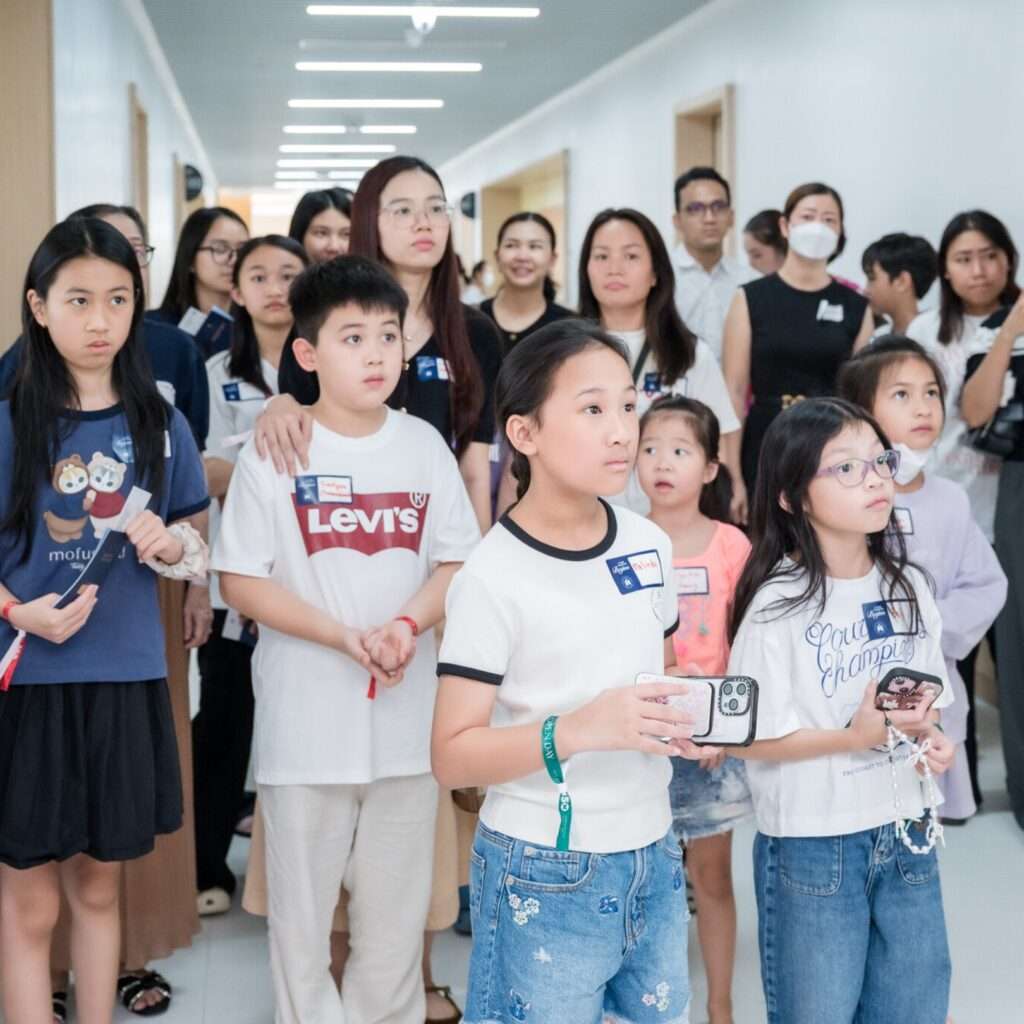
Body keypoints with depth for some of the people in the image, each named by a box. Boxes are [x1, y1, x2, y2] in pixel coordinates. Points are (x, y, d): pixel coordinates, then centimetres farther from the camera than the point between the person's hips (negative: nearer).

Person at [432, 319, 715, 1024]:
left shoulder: (649, 545, 3)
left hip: (653, 859, 6)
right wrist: (578, 729, -30)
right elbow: (453, 757, -16)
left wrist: (690, 714, -3)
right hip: (545, 876, -6)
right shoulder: (493, 579, -17)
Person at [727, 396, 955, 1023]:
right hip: (813, 846, -5)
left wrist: (931, 737, -7)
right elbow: (749, 737, -14)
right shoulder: (777, 605, -16)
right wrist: (855, 737, -23)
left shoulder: (909, 588, 2)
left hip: (907, 835, 5)